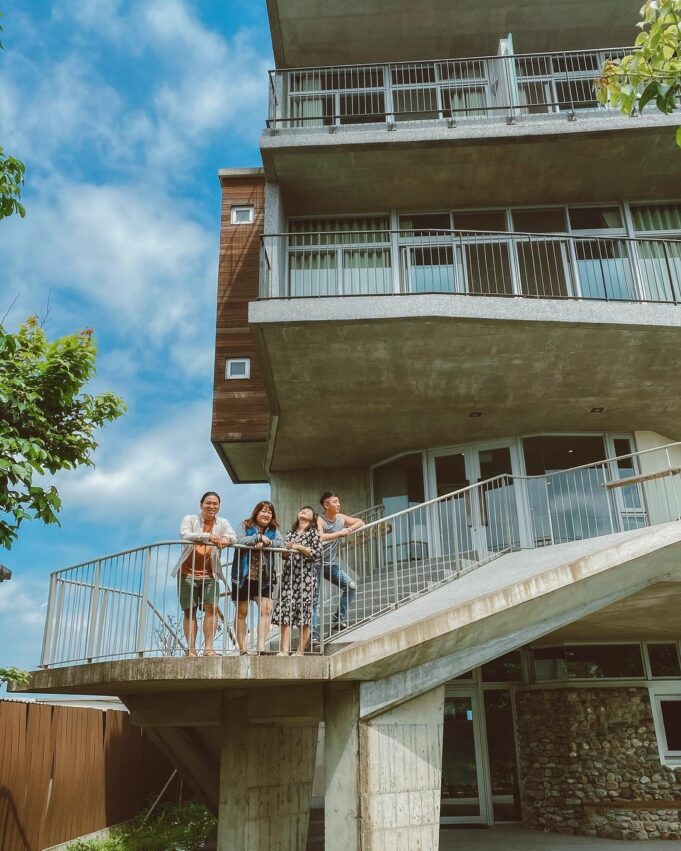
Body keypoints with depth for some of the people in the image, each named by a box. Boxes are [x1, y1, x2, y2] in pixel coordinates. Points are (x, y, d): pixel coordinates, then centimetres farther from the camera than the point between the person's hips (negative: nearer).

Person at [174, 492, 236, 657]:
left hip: (209, 574, 2)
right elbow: (184, 535, -17)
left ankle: (208, 648, -4)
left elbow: (234, 537, -4)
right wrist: (208, 536, -29)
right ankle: (191, 649, 4)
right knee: (189, 611, -1)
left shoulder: (222, 523, 10)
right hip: (188, 572, -2)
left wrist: (226, 539, -29)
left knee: (212, 608, -9)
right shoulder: (190, 519, 2)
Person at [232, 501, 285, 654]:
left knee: (266, 609, -10)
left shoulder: (274, 530, 11)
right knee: (241, 613, 5)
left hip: (263, 577, 3)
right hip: (243, 576, -3)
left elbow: (281, 544, -5)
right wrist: (259, 537, -17)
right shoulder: (245, 526, 0)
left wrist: (264, 543, -18)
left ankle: (261, 647, -7)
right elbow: (238, 540, -17)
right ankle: (242, 650, 11)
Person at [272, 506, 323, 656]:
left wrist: (298, 547, -8)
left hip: (306, 577, -4)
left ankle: (300, 651, 2)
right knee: (285, 610, -7)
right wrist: (287, 548, 0)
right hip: (289, 575, 4)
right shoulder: (291, 533, 20)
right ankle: (284, 650, -9)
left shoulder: (313, 532, 6)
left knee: (304, 613, -5)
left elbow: (318, 554, -6)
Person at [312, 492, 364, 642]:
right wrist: (340, 533, -27)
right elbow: (319, 537, -33)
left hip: (332, 563, 6)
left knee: (351, 586, -6)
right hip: (316, 563, -6)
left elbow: (360, 522, 8)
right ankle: (314, 634, 0)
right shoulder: (319, 520, -15)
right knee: (315, 598, -4)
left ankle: (339, 619, 6)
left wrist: (349, 529, -10)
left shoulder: (341, 518, 4)